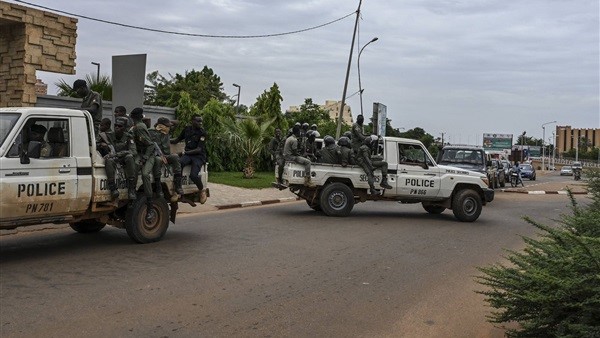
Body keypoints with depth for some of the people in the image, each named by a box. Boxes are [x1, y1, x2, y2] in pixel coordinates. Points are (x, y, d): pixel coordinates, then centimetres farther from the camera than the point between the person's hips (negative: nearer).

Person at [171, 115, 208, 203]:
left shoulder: (202, 133, -6)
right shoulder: (187, 129, 9)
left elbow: (199, 149, -12)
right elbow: (178, 139, 23)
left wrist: (186, 152, -16)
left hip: (199, 156, -4)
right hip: (187, 154, 4)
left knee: (193, 175, -26)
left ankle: (202, 190, 3)